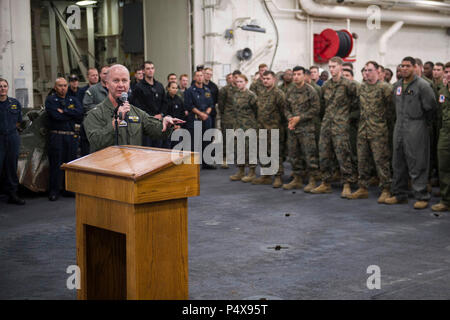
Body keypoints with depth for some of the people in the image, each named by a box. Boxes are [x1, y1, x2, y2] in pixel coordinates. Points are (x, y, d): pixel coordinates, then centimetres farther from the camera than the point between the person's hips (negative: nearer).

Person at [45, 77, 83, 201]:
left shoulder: (73, 100, 15)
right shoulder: (50, 100, 4)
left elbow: (80, 112, -4)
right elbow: (55, 116, -13)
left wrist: (64, 111, -9)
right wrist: (72, 115, -4)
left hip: (72, 136, 4)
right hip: (56, 136, -4)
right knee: (56, 164, -3)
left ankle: (69, 189, 16)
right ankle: (54, 191, 4)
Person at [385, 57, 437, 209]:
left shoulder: (422, 85, -9)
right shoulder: (397, 85, 12)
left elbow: (430, 107, -7)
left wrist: (419, 120, 2)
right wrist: (402, 119, 15)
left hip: (416, 128, -7)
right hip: (399, 127, 7)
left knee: (417, 164, -5)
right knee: (398, 163, 12)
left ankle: (422, 196, 2)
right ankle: (399, 194, 21)